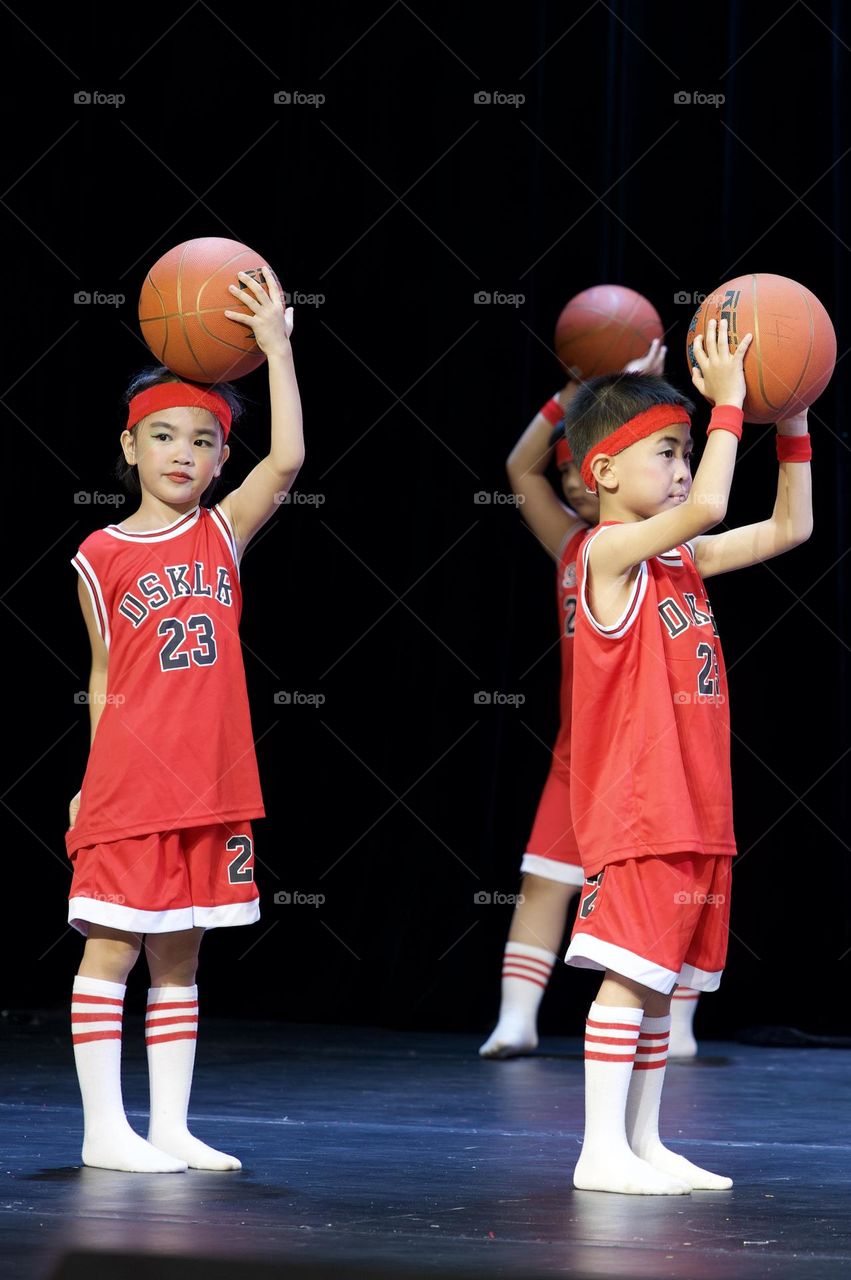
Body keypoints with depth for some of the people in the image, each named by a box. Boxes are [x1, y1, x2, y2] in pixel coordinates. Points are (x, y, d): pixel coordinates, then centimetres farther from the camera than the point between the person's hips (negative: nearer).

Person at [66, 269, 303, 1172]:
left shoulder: (222, 533, 6)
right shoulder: (101, 556, 1)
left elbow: (287, 461, -10)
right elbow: (104, 678, 5)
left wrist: (276, 350, -12)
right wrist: (94, 776, 3)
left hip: (211, 783, 3)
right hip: (129, 781, -3)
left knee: (178, 960, 10)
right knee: (110, 952, -2)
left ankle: (169, 1127, 15)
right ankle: (105, 1129, 3)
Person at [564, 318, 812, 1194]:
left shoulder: (680, 561, 15)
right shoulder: (610, 552, -10)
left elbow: (789, 528, 19)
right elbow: (707, 507, -25)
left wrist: (793, 427, 10)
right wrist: (728, 404, -17)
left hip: (693, 808, 9)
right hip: (636, 808, -9)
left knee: (660, 979, 11)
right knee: (628, 974, -9)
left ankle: (643, 1143, 16)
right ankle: (602, 1148, -8)